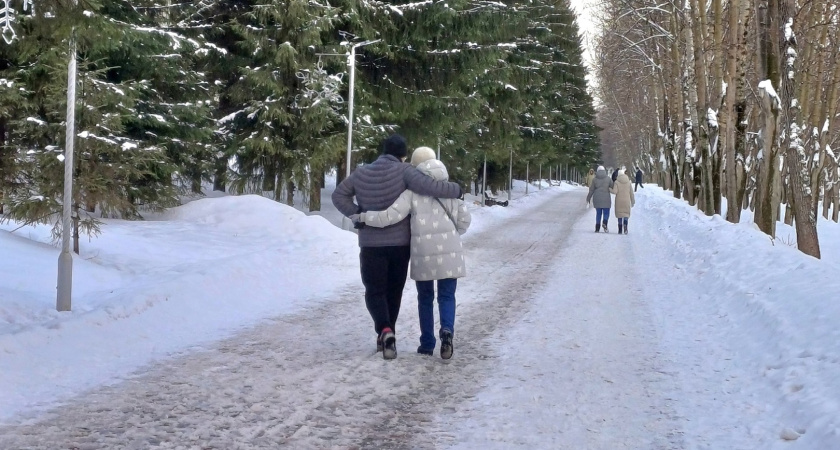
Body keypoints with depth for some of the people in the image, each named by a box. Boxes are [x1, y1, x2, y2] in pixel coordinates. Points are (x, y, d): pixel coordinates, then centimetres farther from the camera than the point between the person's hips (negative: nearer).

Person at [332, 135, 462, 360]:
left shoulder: (361, 173, 2)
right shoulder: (403, 171, -11)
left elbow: (338, 196, 6)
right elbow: (429, 186, -22)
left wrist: (356, 213, 0)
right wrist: (456, 190, -10)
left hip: (371, 244, 1)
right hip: (400, 242, -1)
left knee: (374, 290, 5)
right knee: (393, 290, 15)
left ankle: (385, 331, -19)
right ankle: (386, 336, 20)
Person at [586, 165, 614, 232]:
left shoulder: (595, 179, 0)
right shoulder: (608, 178, -2)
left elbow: (591, 190, 4)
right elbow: (613, 186, 1)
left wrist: (588, 199, 14)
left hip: (597, 199, 2)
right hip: (606, 199, -2)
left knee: (598, 213, 11)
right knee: (606, 213, 3)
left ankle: (597, 228, 6)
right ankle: (604, 223, -24)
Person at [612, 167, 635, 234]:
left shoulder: (617, 182, -5)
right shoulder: (628, 182, 2)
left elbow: (614, 191, -14)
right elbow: (631, 193, 3)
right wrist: (633, 202, 11)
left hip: (619, 201, -1)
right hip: (626, 201, 1)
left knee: (620, 214, 10)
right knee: (626, 214, 7)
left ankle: (620, 229, 8)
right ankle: (625, 224, -22)